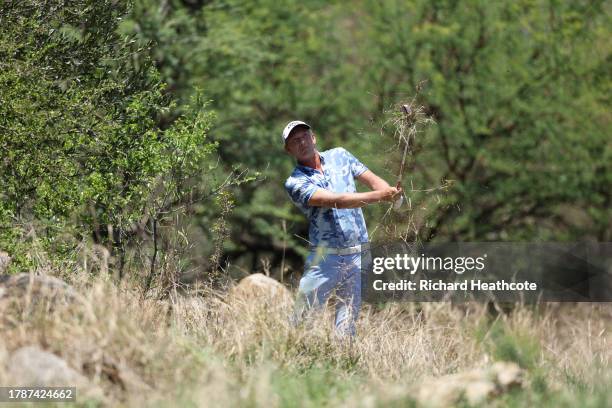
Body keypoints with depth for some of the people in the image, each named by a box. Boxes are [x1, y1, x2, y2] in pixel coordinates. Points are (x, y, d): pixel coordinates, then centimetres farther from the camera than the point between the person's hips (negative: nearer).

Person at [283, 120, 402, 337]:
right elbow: (336, 201, -18)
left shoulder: (339, 156, 11)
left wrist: (392, 193, -15)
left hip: (358, 255, 3)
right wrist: (380, 196, -28)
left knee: (347, 322, 0)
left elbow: (373, 180, 9)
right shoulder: (295, 183, -6)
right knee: (302, 318, -4)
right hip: (325, 256, -3)